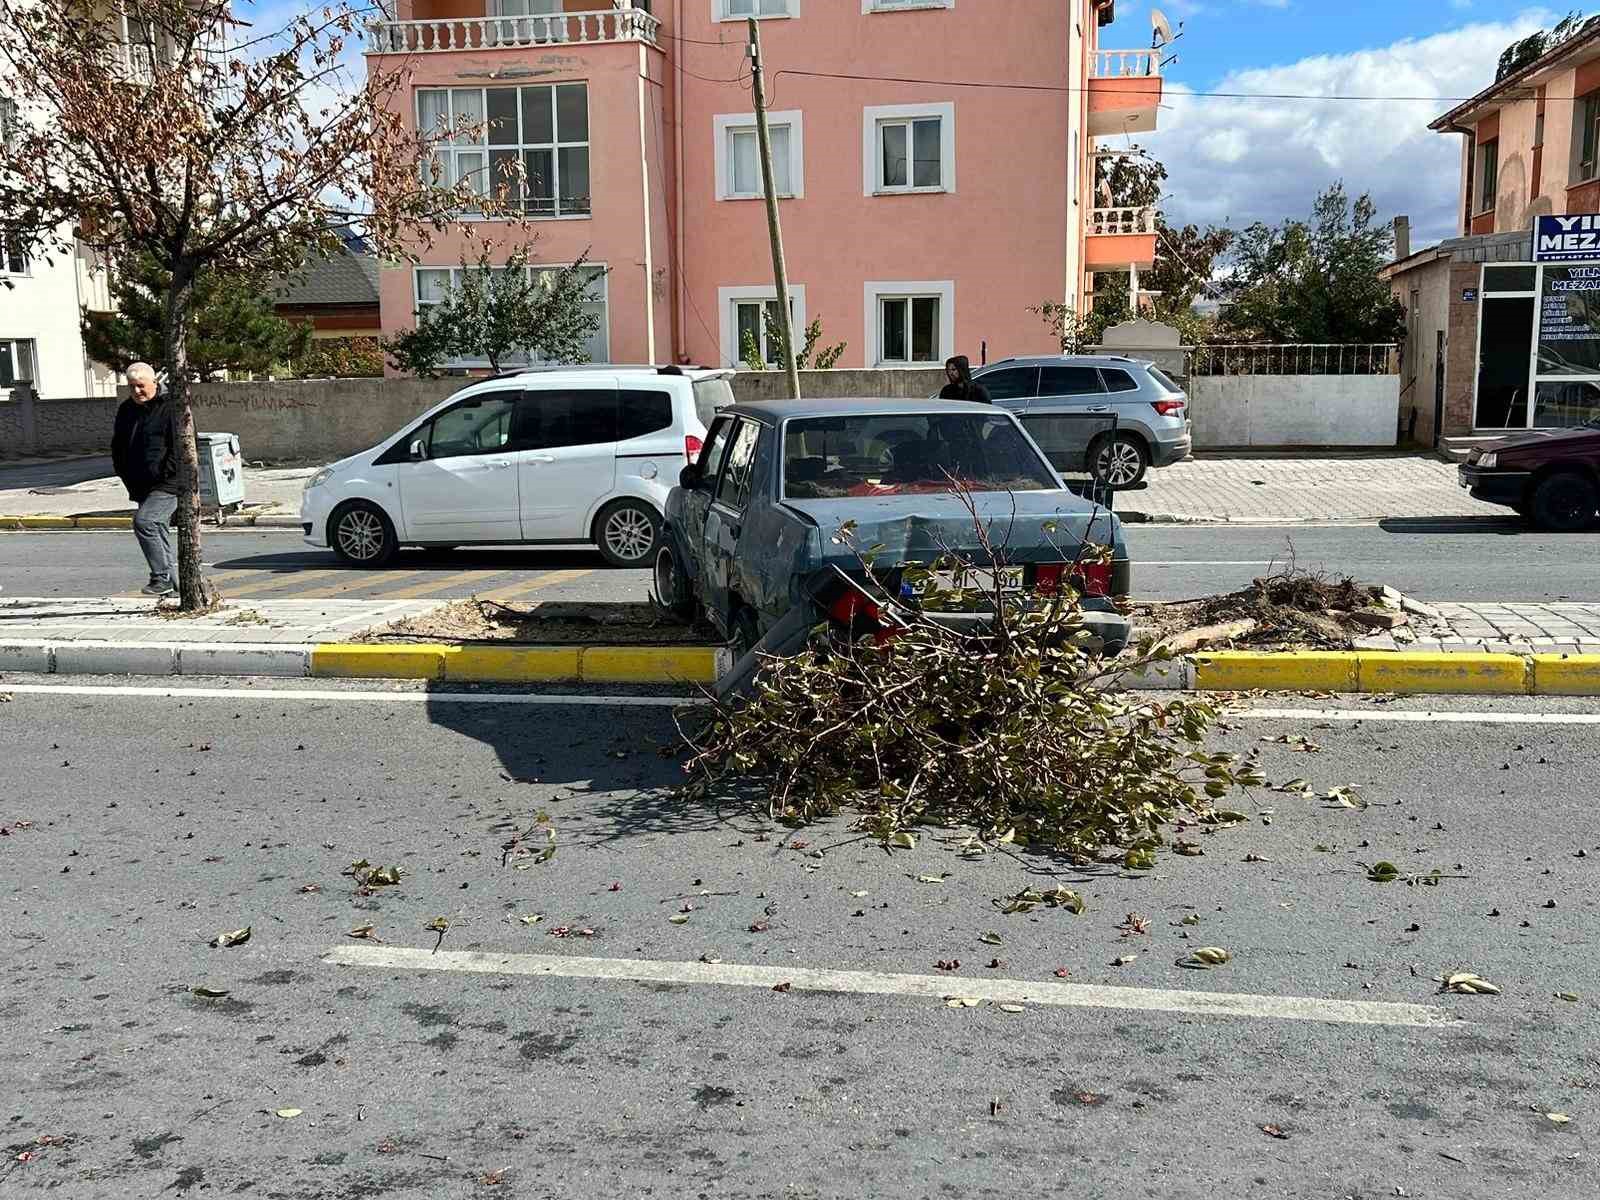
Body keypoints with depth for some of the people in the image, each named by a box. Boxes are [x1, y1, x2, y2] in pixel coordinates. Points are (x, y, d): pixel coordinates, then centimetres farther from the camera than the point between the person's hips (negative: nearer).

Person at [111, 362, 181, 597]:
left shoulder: (170, 408, -7)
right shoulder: (126, 410, 14)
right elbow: (118, 446, 23)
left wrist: (164, 474, -15)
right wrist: (125, 474, 12)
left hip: (167, 485, -8)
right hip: (140, 487, 8)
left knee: (144, 521, -23)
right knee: (160, 533, 11)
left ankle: (162, 577, -18)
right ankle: (175, 584, 19)